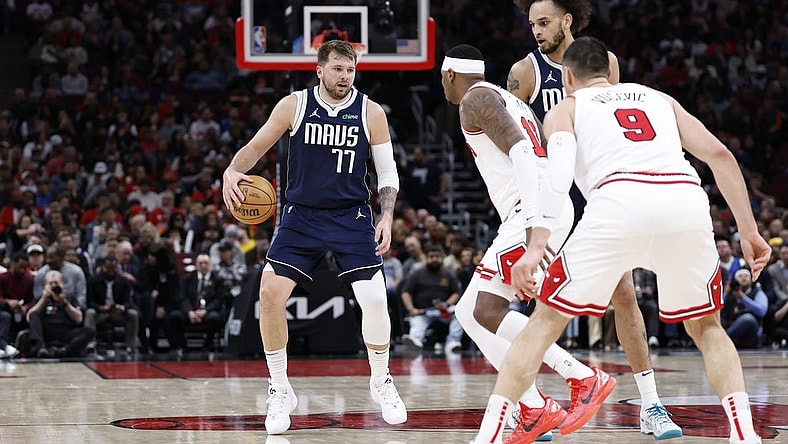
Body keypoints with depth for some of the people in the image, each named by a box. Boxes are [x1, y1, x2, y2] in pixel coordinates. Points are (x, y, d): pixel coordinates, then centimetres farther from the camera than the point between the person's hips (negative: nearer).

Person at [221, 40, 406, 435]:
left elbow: (387, 172, 2)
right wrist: (232, 171, -18)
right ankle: (280, 391, 2)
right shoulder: (294, 105, -4)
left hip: (352, 216, -1)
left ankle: (381, 382, 13)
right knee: (270, 293, -13)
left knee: (374, 299, -13)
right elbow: (257, 145, 3)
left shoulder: (370, 113, -4)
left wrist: (387, 217, -11)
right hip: (301, 215, 1)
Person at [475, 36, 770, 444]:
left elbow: (559, 172, 3)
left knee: (544, 321, 11)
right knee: (705, 327, 23)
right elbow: (719, 154, 21)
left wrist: (536, 247, -7)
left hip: (620, 200, -3)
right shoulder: (658, 98, 36)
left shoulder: (565, 109, 25)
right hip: (687, 200, 3)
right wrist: (748, 232, 21)